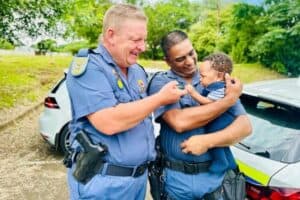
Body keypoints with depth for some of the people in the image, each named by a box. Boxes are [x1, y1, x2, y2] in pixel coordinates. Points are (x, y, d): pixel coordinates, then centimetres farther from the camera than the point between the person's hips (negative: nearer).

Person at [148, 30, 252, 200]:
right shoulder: (161, 83, -7)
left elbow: (245, 126, -6)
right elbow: (179, 122, -22)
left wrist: (208, 140, -23)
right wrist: (230, 99, -16)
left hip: (215, 176, 2)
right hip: (176, 178, -1)